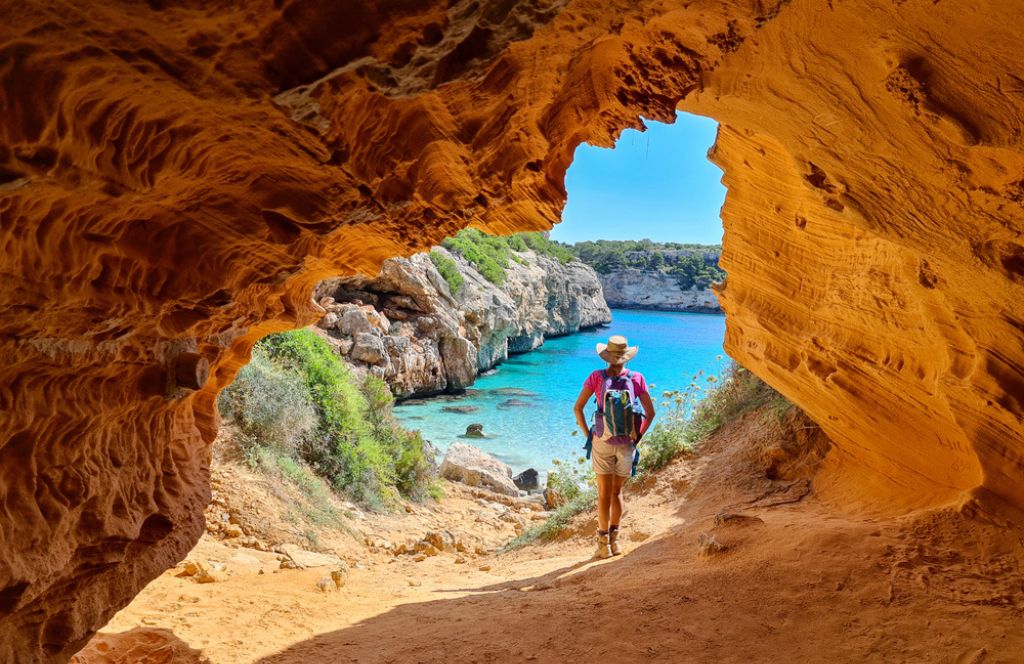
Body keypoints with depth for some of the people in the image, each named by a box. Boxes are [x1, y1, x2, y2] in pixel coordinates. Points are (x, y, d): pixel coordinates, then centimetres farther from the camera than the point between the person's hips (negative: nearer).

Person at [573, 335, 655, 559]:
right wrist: (638, 436, 9)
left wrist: (587, 434, 3)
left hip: (602, 442, -1)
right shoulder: (637, 378, -1)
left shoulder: (596, 376, -5)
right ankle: (613, 540, 18)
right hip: (626, 444, 2)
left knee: (604, 494, 5)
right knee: (616, 492, 16)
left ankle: (604, 545, 6)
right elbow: (650, 412, 1)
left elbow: (577, 408, -6)